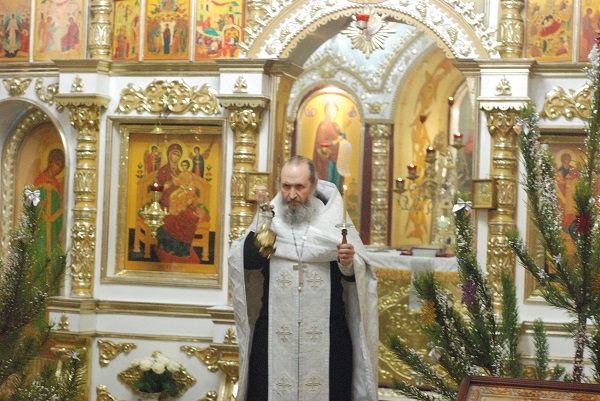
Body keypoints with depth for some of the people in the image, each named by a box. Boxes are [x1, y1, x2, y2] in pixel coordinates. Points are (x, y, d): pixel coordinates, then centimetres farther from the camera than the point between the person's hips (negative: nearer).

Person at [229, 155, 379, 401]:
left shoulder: (333, 218, 2)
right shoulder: (269, 217, 5)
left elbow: (356, 276, 1)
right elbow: (249, 262, -8)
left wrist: (348, 263, -21)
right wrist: (262, 220, -15)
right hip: (274, 333, 1)